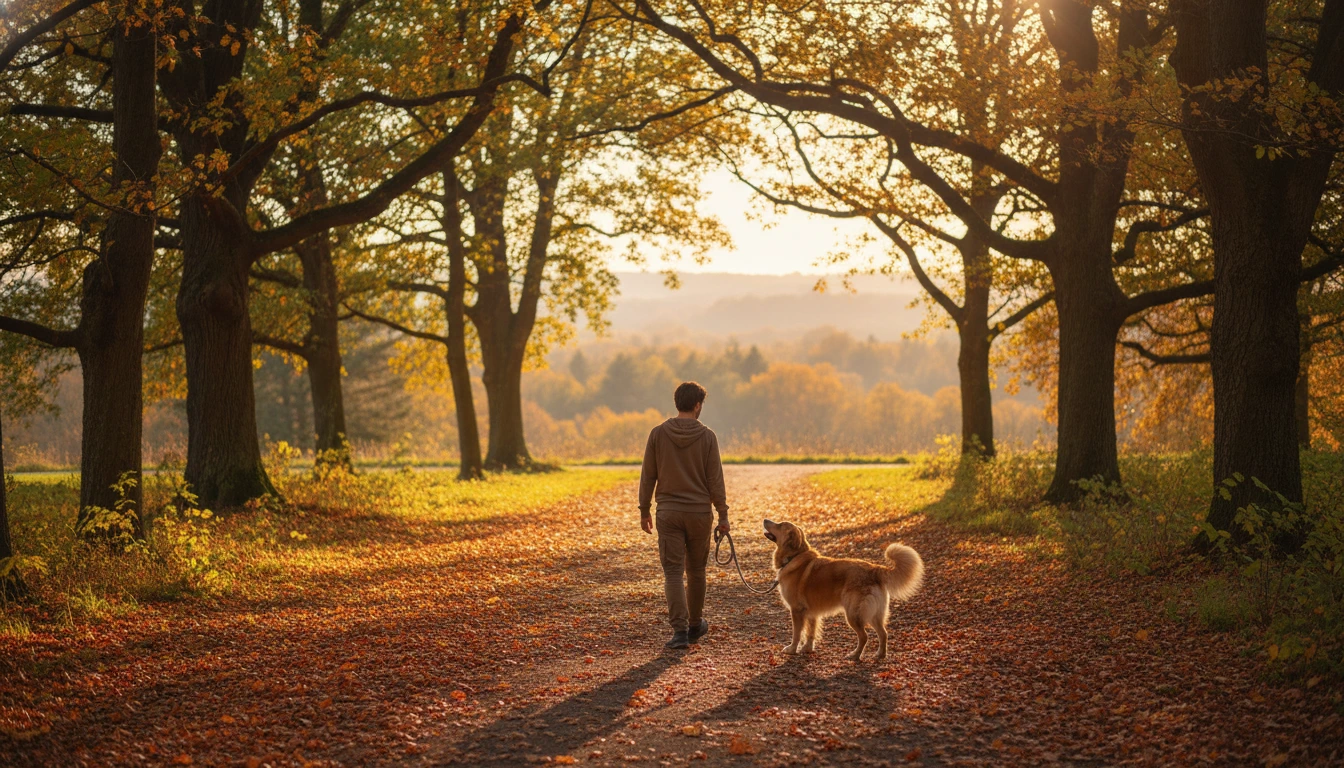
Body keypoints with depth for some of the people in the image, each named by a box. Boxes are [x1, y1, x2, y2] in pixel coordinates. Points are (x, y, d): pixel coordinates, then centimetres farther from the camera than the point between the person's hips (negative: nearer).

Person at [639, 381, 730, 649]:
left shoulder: (658, 434, -3)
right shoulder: (707, 436, -6)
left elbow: (648, 476, 0)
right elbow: (715, 479, -5)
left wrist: (644, 510, 10)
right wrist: (723, 514, 2)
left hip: (668, 512, 0)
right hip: (699, 513, 0)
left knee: (673, 572, -1)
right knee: (696, 570, 15)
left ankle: (680, 630, -11)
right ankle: (695, 625, 29)